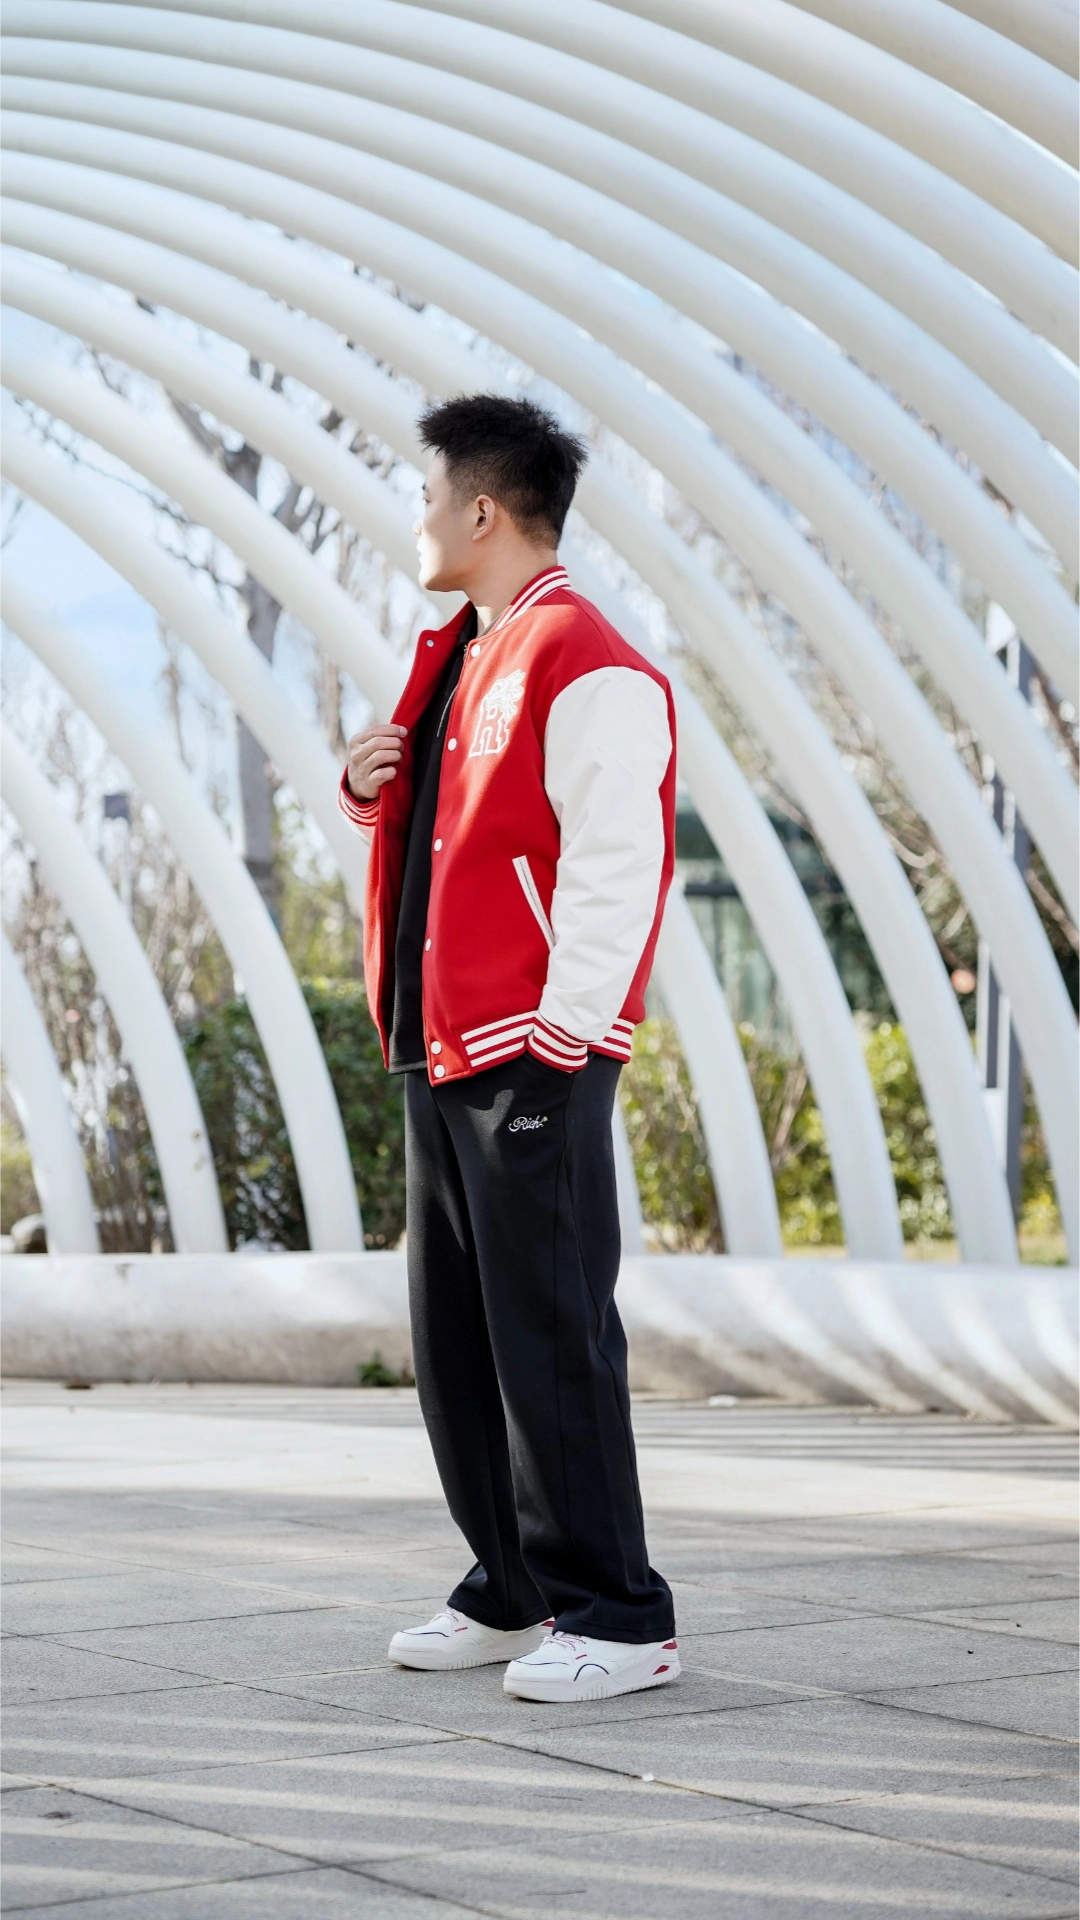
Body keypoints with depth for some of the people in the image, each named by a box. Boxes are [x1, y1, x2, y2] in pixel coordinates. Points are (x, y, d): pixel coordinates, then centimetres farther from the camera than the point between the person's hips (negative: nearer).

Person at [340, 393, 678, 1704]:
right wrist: (371, 791, 6)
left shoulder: (586, 668, -13)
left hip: (534, 1058, -10)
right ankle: (512, 1595, 22)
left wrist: (559, 1038, -20)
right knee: (455, 1339, 12)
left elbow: (619, 869, -18)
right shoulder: (458, 660, 17)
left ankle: (615, 1618, 1)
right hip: (442, 1054, 10)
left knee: (552, 1339, -7)